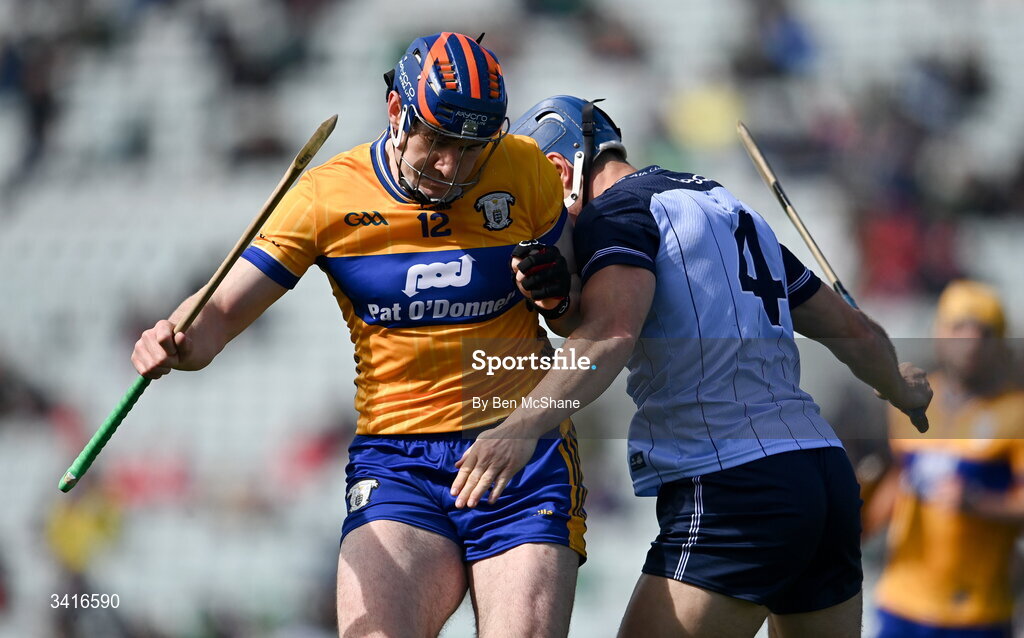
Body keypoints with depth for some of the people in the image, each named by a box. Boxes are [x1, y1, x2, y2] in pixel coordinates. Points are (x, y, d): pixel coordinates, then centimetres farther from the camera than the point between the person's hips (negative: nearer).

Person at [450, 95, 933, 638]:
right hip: (830, 476, 9)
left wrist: (522, 426, -36)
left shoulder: (618, 209, -1)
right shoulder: (732, 210, 24)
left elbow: (612, 332, -23)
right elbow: (853, 330, 30)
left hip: (733, 489, -9)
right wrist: (903, 391, 51)